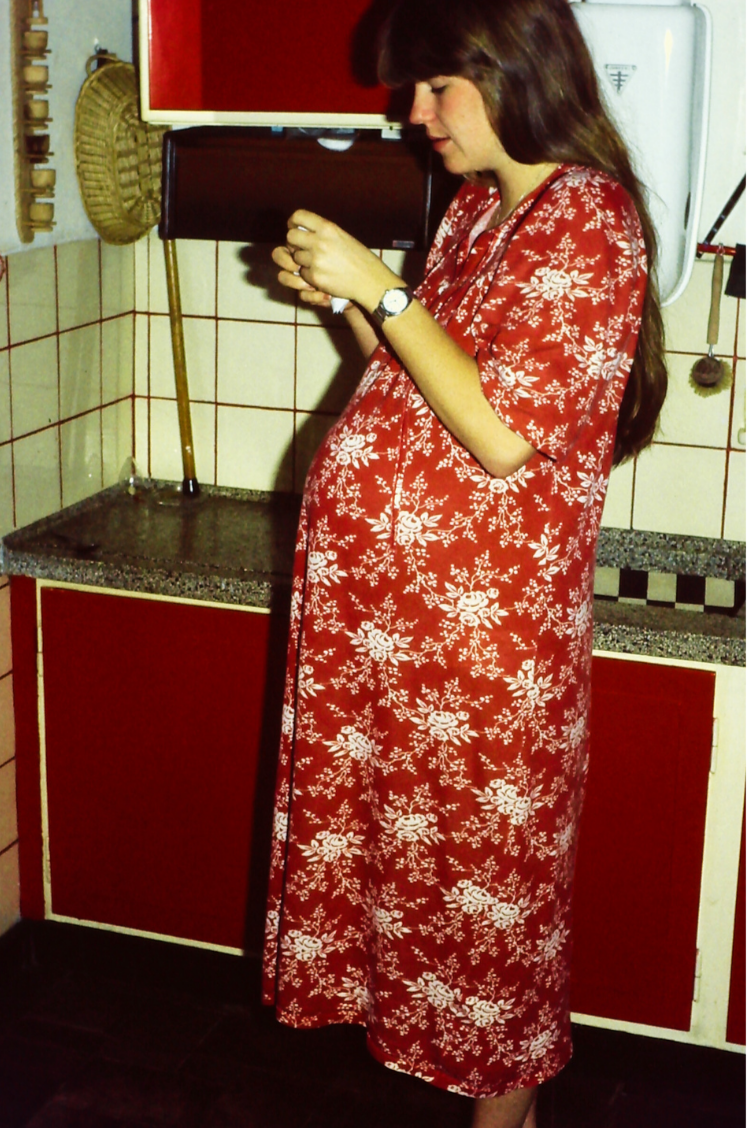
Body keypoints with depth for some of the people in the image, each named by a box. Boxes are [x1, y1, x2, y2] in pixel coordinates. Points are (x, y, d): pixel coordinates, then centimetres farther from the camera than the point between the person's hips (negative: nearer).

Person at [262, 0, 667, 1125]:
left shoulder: (587, 218, -15)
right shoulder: (478, 208, 12)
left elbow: (505, 435, -24)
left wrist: (380, 290, -19)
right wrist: (342, 296, 5)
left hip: (480, 612, -8)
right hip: (390, 594, 8)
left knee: (484, 864, 8)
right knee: (404, 833, 17)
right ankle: (415, 1031, 37)